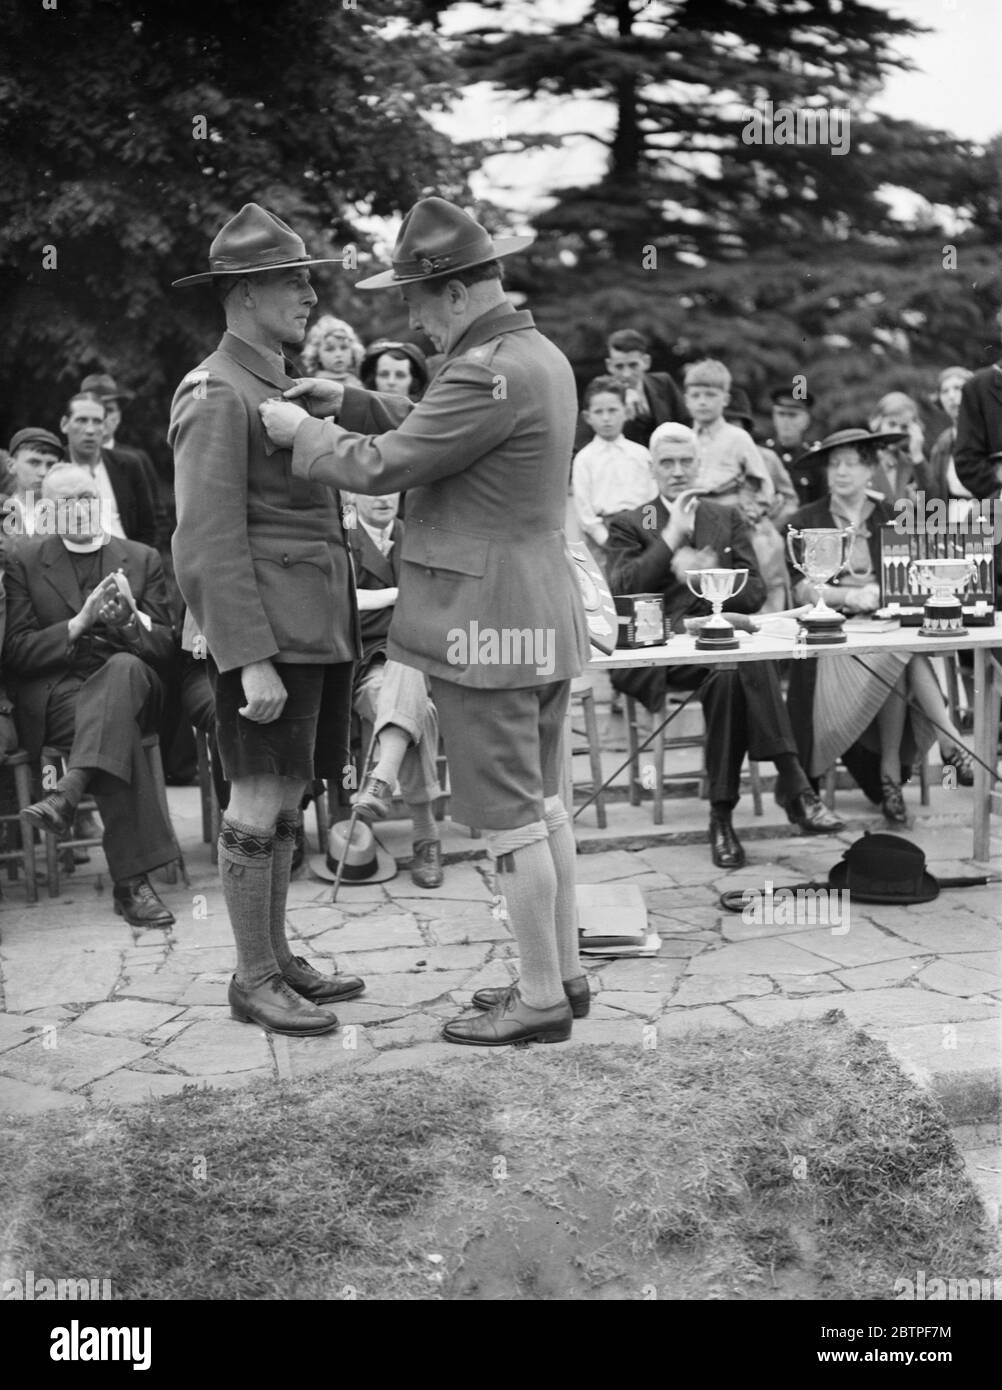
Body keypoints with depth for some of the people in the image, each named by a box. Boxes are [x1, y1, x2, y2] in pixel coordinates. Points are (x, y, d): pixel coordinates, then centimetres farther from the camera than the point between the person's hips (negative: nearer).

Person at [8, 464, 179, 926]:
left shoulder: (142, 559, 15)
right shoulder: (24, 559, 11)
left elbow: (163, 648, 9)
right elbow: (14, 652, 3)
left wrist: (128, 620, -14)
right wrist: (79, 623, -13)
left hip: (129, 683, 2)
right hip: (54, 693, -1)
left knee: (125, 666, -38)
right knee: (121, 732, -36)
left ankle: (68, 792, -50)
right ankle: (131, 881, -41)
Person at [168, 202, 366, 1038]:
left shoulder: (282, 387, 19)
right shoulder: (215, 394, -10)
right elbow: (208, 543, -17)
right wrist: (250, 660, -22)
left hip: (317, 630, 9)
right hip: (269, 632, -9)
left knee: (285, 800, 14)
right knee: (261, 803, -2)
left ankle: (278, 955, 24)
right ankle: (253, 979, 9)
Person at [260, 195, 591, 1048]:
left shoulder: (490, 372, -19)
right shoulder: (540, 355, 13)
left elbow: (381, 466, -18)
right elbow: (430, 430, 21)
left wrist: (301, 431, -1)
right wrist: (346, 401, 11)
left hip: (489, 621, -10)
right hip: (544, 610, 10)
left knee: (510, 816, -1)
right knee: (542, 802, 16)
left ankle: (542, 999, 10)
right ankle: (565, 973, 26)